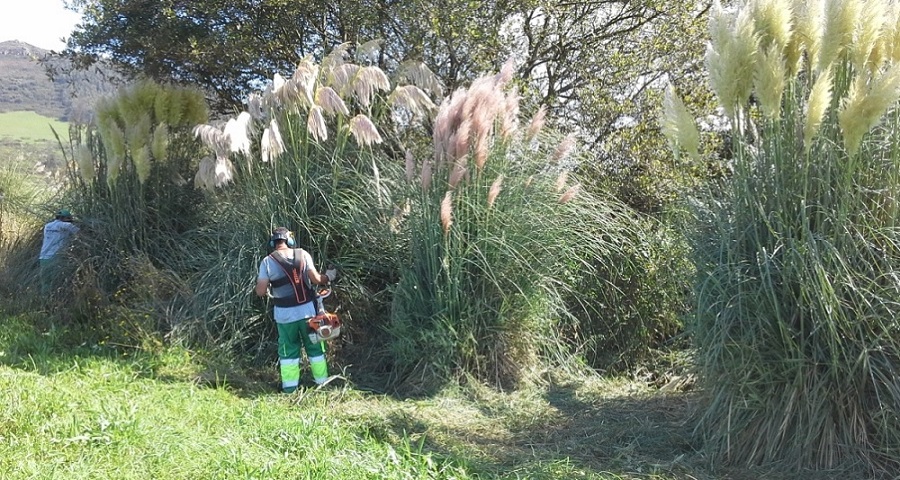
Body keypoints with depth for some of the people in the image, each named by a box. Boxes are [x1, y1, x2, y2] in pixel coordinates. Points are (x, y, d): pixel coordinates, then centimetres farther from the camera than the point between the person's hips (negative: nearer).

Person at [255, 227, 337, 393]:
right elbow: (316, 279, -8)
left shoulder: (267, 262, -7)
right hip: (307, 309, 1)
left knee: (289, 348, 14)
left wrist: (262, 283, 14)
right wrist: (328, 277, 12)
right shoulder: (302, 254, -5)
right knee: (314, 345, 16)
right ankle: (321, 380, 26)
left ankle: (290, 385, 18)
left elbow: (261, 292, -8)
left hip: (284, 313, -1)